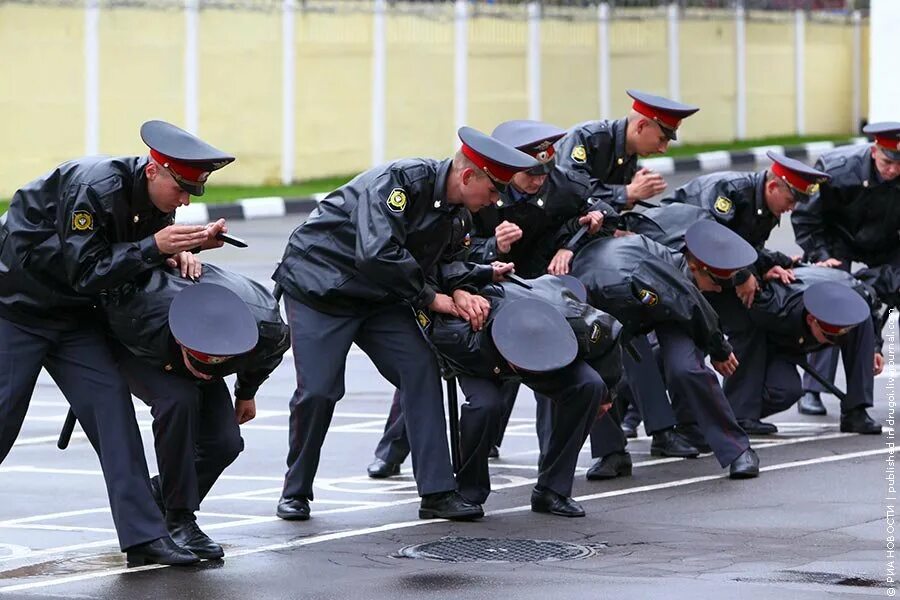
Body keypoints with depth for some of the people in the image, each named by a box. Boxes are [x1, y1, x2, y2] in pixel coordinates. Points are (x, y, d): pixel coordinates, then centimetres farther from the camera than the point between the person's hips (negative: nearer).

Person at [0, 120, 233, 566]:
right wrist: (155, 247, -31)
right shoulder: (93, 188, -28)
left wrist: (183, 250, -13)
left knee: (110, 402, -6)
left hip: (73, 314, 7)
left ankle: (142, 536, -9)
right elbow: (86, 273, -28)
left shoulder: (154, 199, -4)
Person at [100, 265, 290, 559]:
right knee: (179, 399, -33)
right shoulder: (141, 322, -47)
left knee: (224, 442, -16)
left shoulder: (268, 330, -35)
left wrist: (247, 392, 8)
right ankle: (179, 520, -21)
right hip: (128, 349, -4)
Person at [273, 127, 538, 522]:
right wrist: (430, 299, -25)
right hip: (319, 282, -7)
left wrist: (484, 274, -9)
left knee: (421, 370, -8)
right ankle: (296, 490, 14)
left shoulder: (451, 207, 1)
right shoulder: (401, 179, -27)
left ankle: (437, 492, -8)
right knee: (318, 391, -9)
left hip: (378, 296, 7)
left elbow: (436, 266, 9)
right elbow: (377, 254, -36)